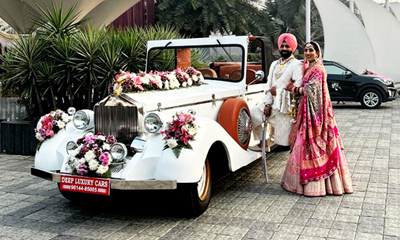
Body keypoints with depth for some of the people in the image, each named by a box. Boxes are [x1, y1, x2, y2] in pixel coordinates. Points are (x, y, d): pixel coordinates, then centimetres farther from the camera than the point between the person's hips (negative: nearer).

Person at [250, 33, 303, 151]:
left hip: (284, 107, -7)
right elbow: (269, 86, 12)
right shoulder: (274, 64, 17)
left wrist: (278, 91, -11)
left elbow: (297, 88, -15)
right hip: (272, 103, 7)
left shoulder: (297, 65, -5)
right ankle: (262, 143, 13)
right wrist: (267, 104, 0)